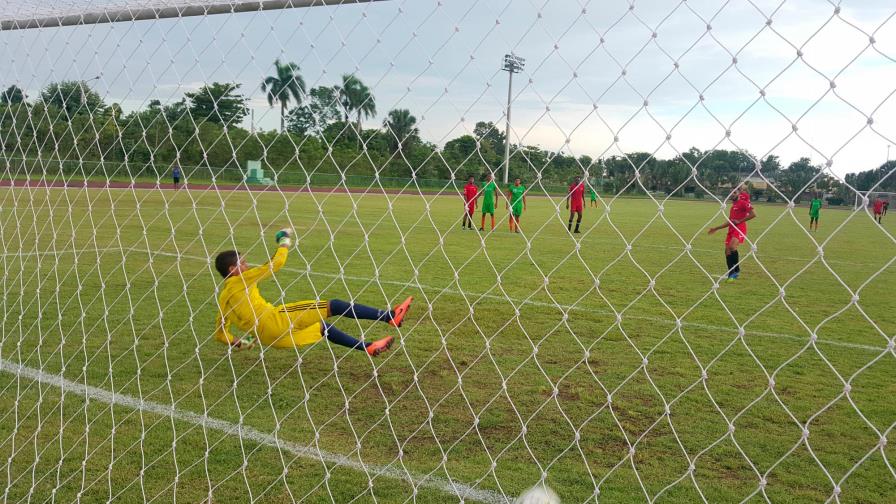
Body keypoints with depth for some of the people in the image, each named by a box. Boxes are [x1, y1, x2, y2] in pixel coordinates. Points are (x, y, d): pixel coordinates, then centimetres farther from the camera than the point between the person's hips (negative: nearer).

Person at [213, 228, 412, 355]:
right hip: (275, 320, -9)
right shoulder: (240, 281, -2)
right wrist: (285, 242, 7)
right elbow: (276, 263, -8)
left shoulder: (222, 297, 21)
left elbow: (220, 333, 22)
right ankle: (389, 316, -17)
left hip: (268, 338, 9)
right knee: (333, 306, -13)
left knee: (323, 327, 24)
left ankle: (368, 347, 29)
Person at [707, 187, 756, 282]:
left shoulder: (743, 202, -2)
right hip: (731, 229, 9)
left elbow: (753, 214, -15)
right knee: (727, 251, 2)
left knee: (732, 246, -28)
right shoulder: (733, 205, 23)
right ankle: (731, 275, 11)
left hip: (740, 229, -9)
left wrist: (739, 221, -15)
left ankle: (736, 270, -14)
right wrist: (716, 228, 27)